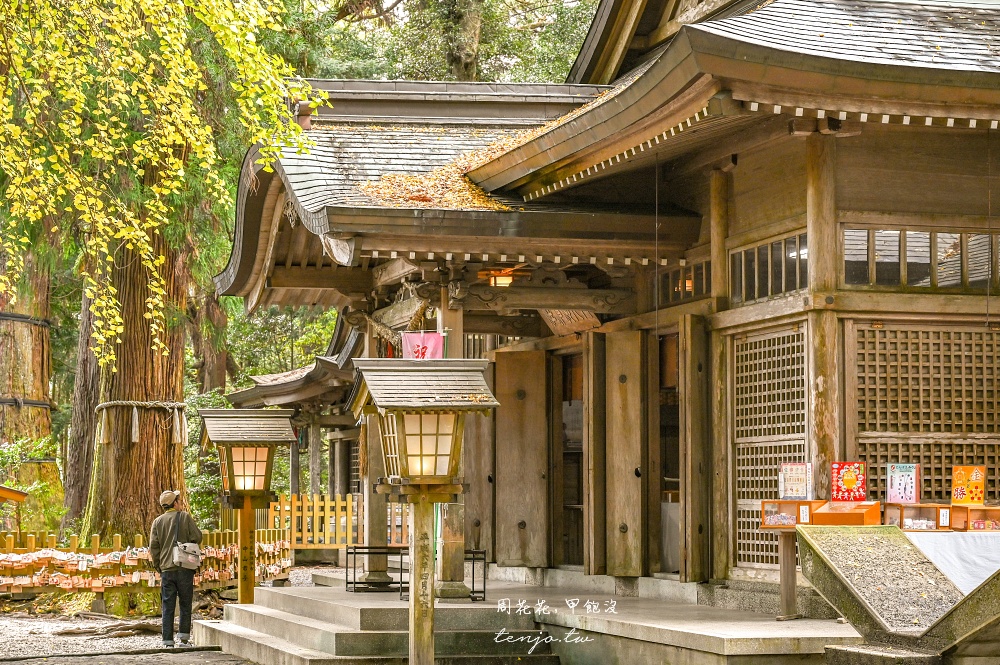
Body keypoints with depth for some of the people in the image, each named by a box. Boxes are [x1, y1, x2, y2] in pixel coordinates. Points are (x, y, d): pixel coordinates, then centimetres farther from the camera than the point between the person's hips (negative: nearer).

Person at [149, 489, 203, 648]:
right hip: (184, 568, -2)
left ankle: (168, 641, 2)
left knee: (167, 606, 4)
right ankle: (183, 636, 2)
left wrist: (158, 566, 12)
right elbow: (197, 537, -6)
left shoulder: (157, 522, 5)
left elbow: (153, 547, 2)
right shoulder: (185, 517, -2)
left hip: (166, 569, 2)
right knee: (185, 604, 8)